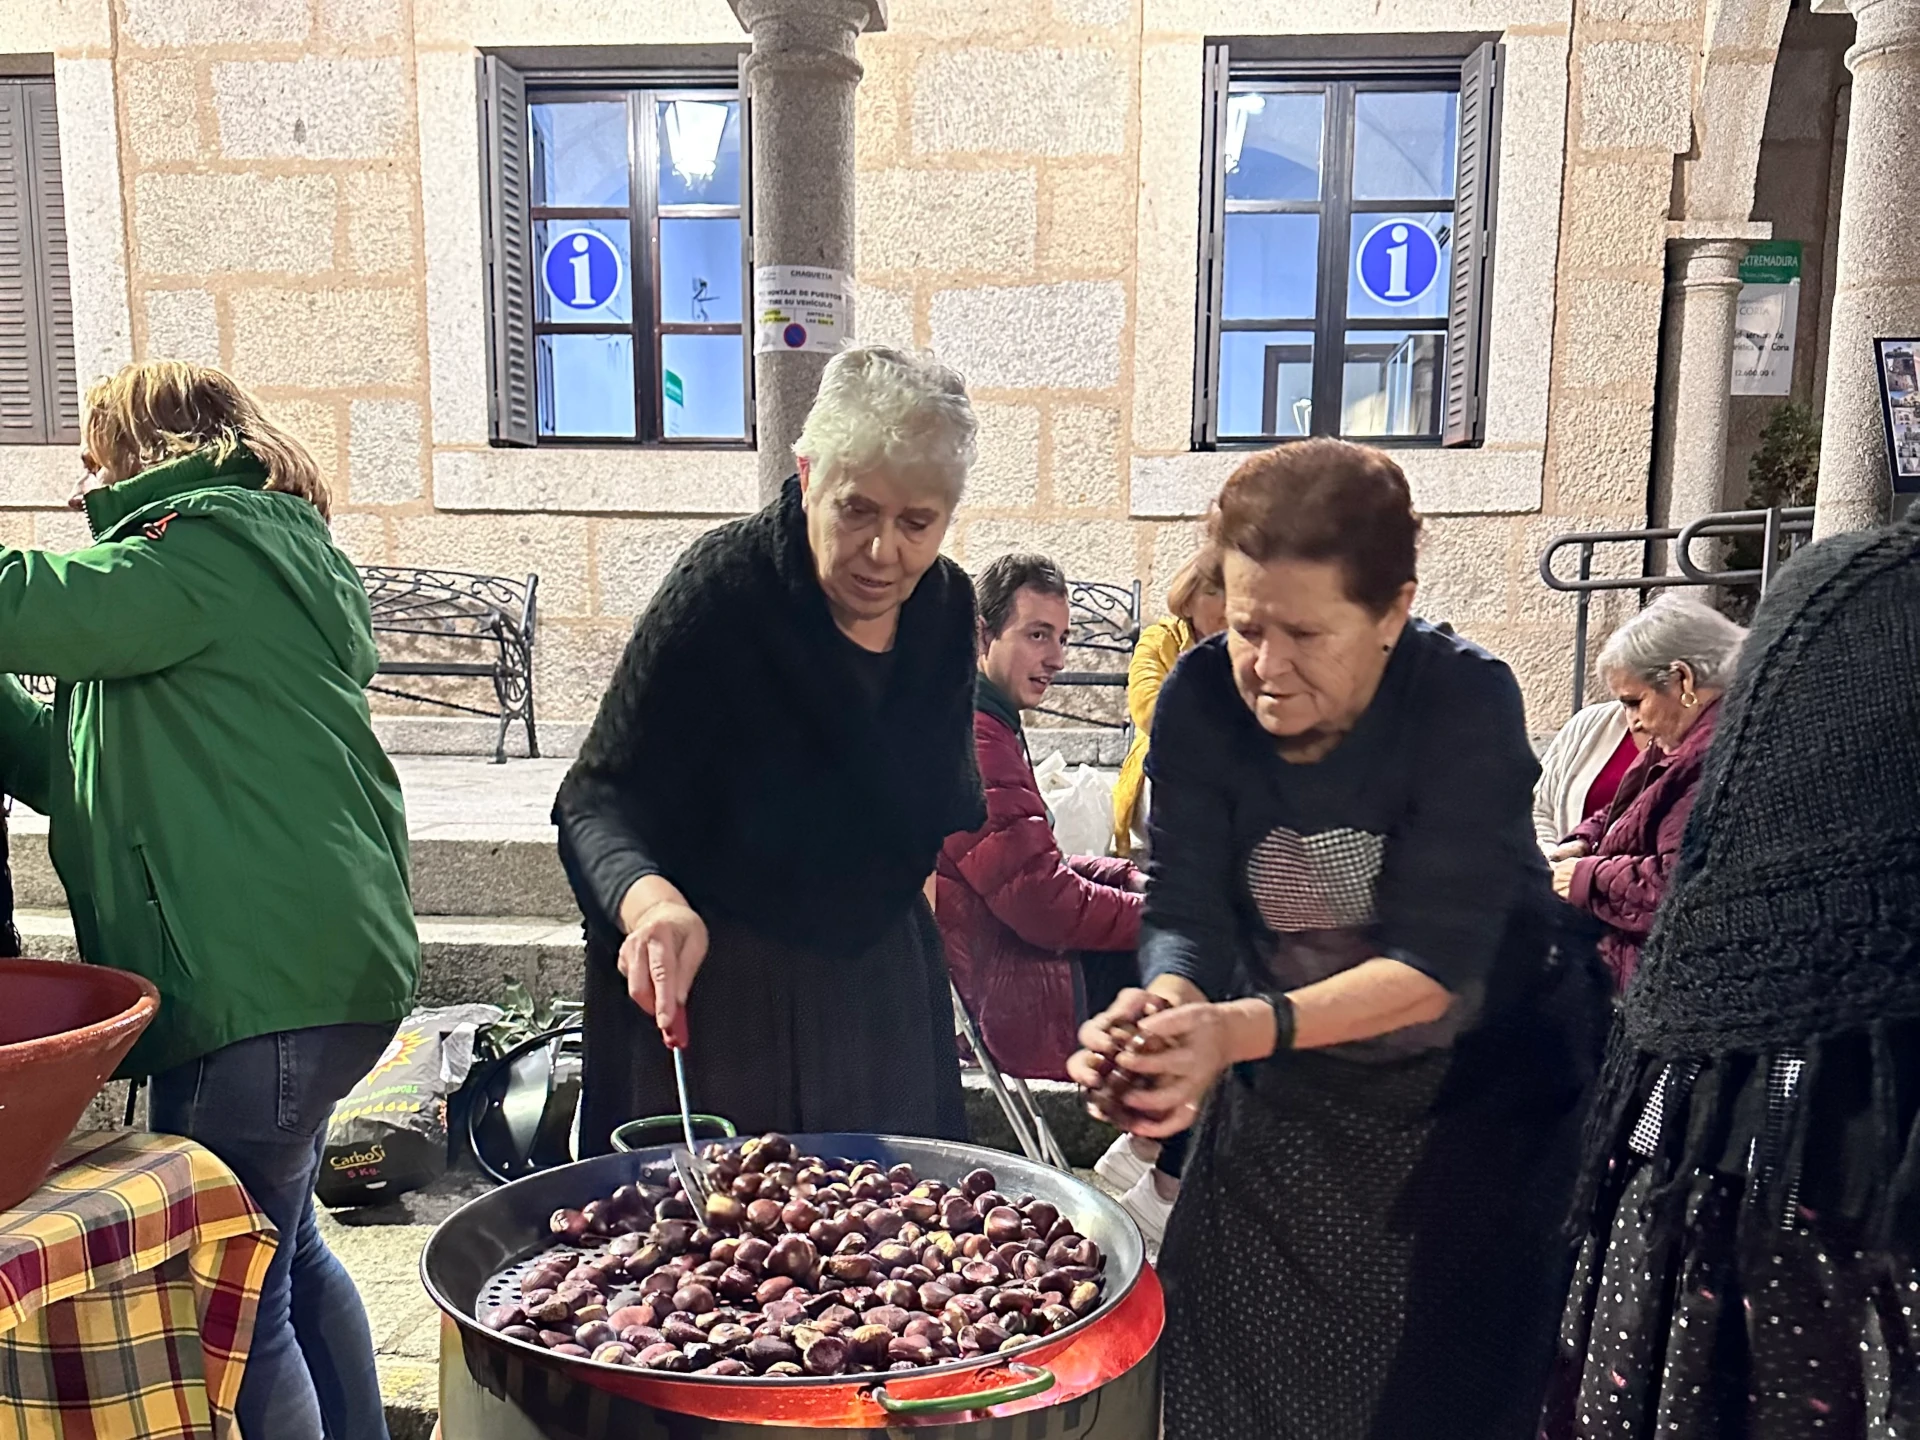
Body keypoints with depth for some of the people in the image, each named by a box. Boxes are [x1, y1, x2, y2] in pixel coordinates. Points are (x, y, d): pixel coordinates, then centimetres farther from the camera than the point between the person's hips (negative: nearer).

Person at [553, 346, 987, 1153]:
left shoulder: (947, 603, -3)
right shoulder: (723, 588, -21)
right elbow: (599, 798, -23)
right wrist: (649, 899, -40)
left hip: (879, 978, 6)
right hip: (707, 988, -5)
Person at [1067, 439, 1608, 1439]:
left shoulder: (1466, 700, -24)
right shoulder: (1202, 699, -16)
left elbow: (1437, 957, -30)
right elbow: (1184, 910, -18)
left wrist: (1245, 1027, -45)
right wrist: (1163, 1004, -41)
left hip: (1484, 1081, -2)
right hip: (1294, 1092, 3)